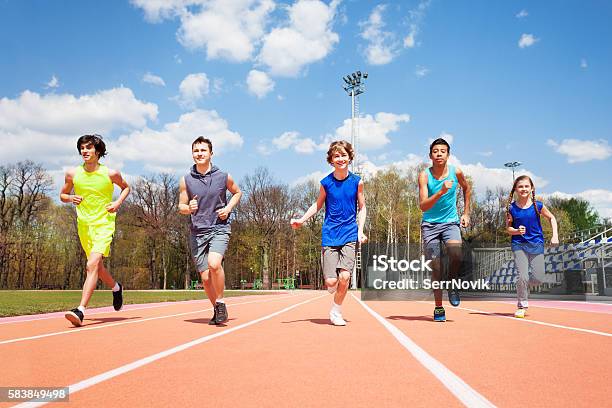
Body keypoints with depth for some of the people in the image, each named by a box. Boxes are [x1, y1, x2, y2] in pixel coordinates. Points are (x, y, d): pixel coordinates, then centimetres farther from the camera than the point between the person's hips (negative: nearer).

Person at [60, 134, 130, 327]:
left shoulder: (110, 173, -6)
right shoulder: (73, 174, 1)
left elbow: (126, 187, 13)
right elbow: (62, 195, 15)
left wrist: (118, 202, -4)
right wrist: (71, 198, -8)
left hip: (104, 224, -4)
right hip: (84, 225, 5)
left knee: (92, 264, -20)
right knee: (98, 267, 16)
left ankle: (80, 311, -24)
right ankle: (116, 288, 45)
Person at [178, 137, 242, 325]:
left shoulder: (223, 176, 0)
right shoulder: (186, 180, 2)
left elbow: (237, 192, 17)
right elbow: (181, 206, 10)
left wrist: (228, 208, -1)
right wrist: (189, 208, -14)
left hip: (219, 228, -2)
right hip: (197, 232, 2)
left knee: (214, 263, -27)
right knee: (205, 277, 3)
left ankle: (220, 302, -5)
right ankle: (217, 309, 26)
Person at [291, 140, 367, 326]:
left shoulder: (357, 181, 1)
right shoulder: (326, 183, 1)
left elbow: (361, 208, 10)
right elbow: (318, 205, 16)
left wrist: (360, 231, -1)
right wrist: (302, 219, 5)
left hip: (350, 235, 0)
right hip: (329, 236, 0)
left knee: (344, 276, -15)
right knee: (331, 282, -8)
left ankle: (336, 311, 10)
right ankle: (336, 287, 31)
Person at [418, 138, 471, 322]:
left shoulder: (456, 172, -4)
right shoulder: (424, 176, -12)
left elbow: (467, 188, 18)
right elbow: (423, 206, -22)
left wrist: (466, 213, 15)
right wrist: (441, 192, -36)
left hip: (451, 222, 1)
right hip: (430, 224, -1)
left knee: (456, 255, -26)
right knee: (435, 267, 0)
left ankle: (452, 285, 5)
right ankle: (438, 307, 14)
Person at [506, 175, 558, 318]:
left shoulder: (538, 206, -5)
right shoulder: (511, 208, -5)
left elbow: (552, 218, 10)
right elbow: (508, 228, 3)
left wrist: (555, 236, 0)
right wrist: (517, 231, -18)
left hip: (536, 244, 1)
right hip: (519, 245, -1)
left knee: (538, 279, -2)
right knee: (522, 277, -12)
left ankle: (524, 285, 33)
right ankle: (522, 306, 8)